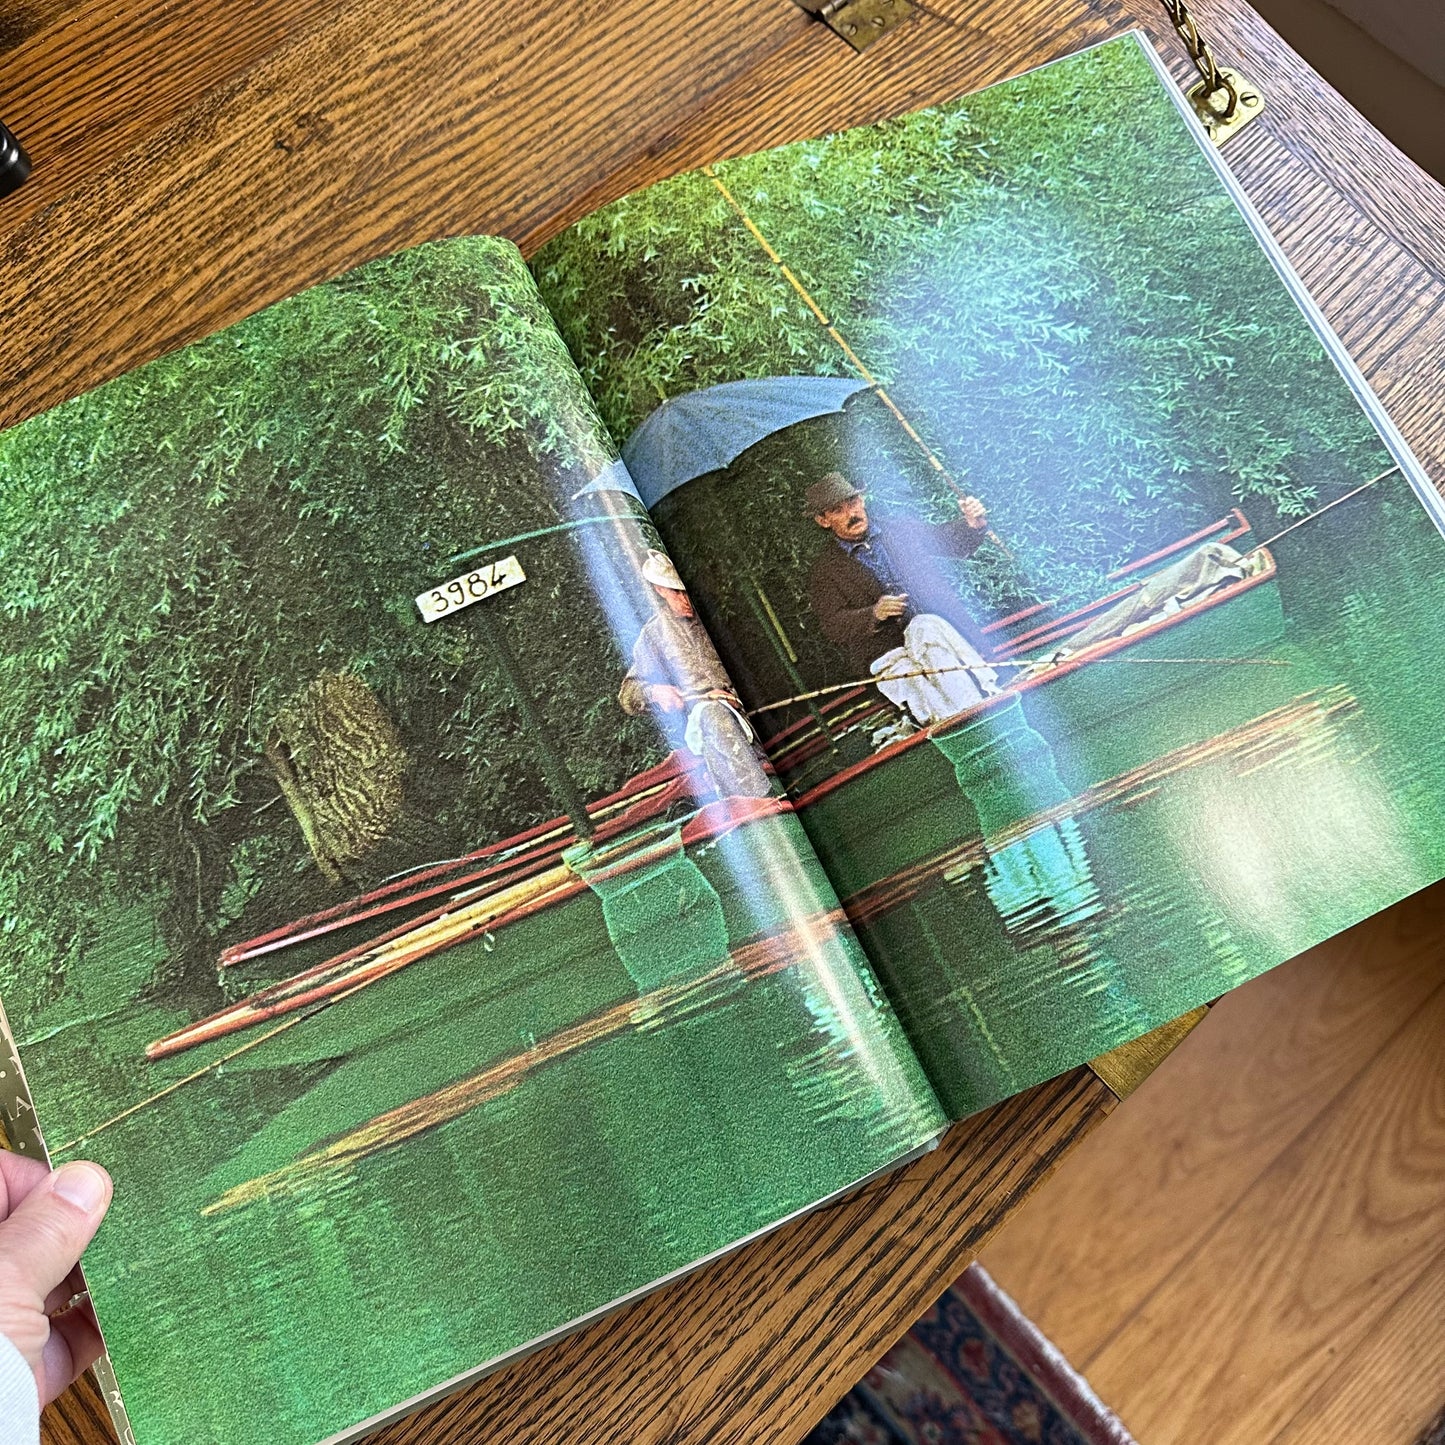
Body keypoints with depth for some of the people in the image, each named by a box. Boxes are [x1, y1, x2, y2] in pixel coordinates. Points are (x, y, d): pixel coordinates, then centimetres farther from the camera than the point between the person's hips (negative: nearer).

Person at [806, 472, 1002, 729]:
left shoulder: (901, 530, 16)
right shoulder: (825, 569, 7)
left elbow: (955, 543, 16)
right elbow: (832, 625, -2)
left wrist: (973, 524, -8)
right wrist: (874, 614, -21)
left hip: (944, 635, 2)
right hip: (889, 654, -2)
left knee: (924, 626, -33)